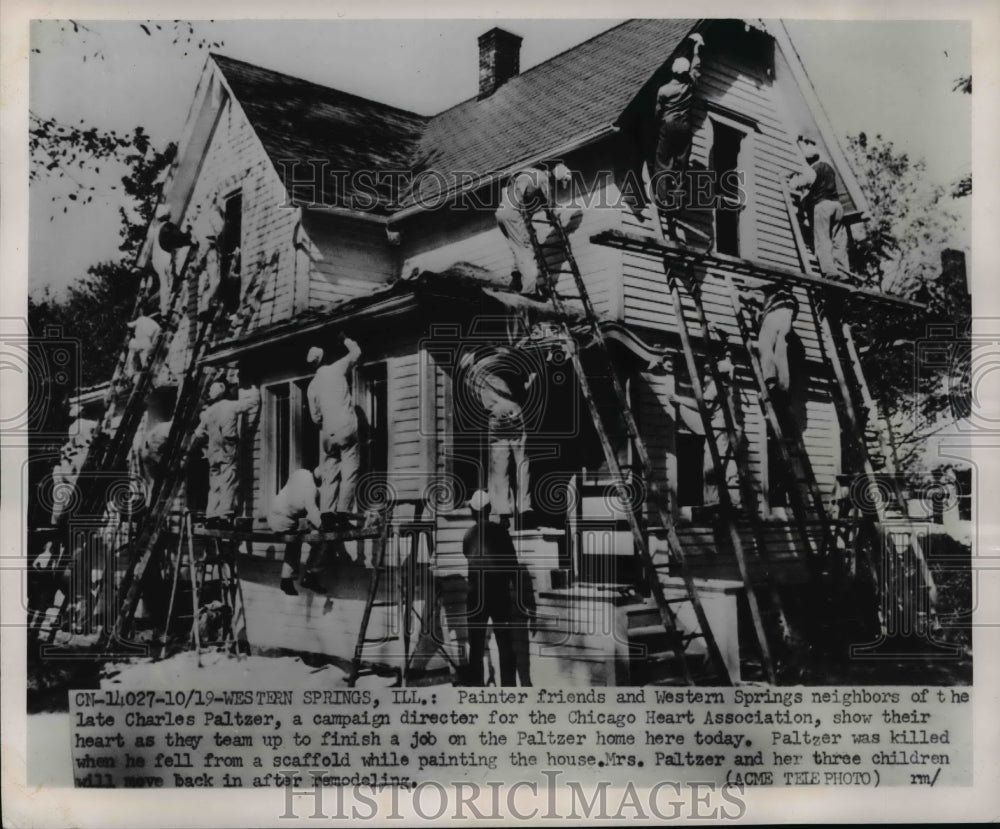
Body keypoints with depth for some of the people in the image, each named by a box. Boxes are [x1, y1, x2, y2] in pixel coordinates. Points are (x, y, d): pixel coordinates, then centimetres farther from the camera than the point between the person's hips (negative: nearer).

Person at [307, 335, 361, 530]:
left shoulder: (312, 386, 13)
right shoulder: (337, 369, 2)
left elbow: (315, 416, 13)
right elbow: (356, 352, 13)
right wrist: (344, 339, 29)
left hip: (327, 433, 4)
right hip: (346, 428, -4)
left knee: (329, 474, 8)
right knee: (349, 471, -4)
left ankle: (327, 515, -2)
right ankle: (342, 514, -12)